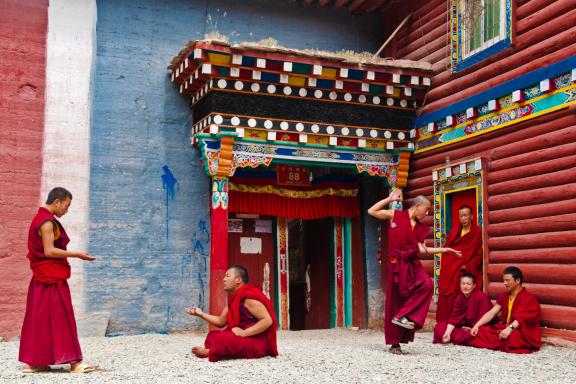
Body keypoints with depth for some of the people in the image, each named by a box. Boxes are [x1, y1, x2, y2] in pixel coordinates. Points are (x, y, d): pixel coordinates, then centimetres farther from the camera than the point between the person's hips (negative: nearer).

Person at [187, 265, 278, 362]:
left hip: (257, 342, -10)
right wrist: (201, 314, 5)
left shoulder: (249, 297, -18)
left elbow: (268, 320, -26)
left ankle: (210, 352, 0)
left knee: (222, 339, -27)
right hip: (244, 338, 10)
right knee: (212, 335, 14)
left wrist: (244, 333, -27)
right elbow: (221, 322, 15)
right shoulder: (234, 298, 11)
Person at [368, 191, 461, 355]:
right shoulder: (396, 215, 3)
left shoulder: (420, 227, 15)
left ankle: (403, 316, -13)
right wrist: (389, 199, 0)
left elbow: (423, 249, 12)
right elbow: (371, 211, 0)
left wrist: (446, 249, 12)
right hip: (397, 263, -4)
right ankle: (394, 343, 8)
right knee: (395, 300, -2)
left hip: (413, 264, 5)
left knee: (427, 285, -24)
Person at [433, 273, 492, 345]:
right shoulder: (459, 297, -1)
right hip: (465, 327, 5)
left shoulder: (481, 297, -21)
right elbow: (454, 317, -7)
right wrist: (447, 333, -19)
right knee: (439, 327, -5)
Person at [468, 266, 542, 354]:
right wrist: (477, 325, -9)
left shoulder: (529, 298, -8)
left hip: (524, 333, -7)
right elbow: (491, 313, 5)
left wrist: (510, 328, -41)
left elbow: (522, 318, -24)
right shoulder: (504, 296, 13)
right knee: (481, 331, -15)